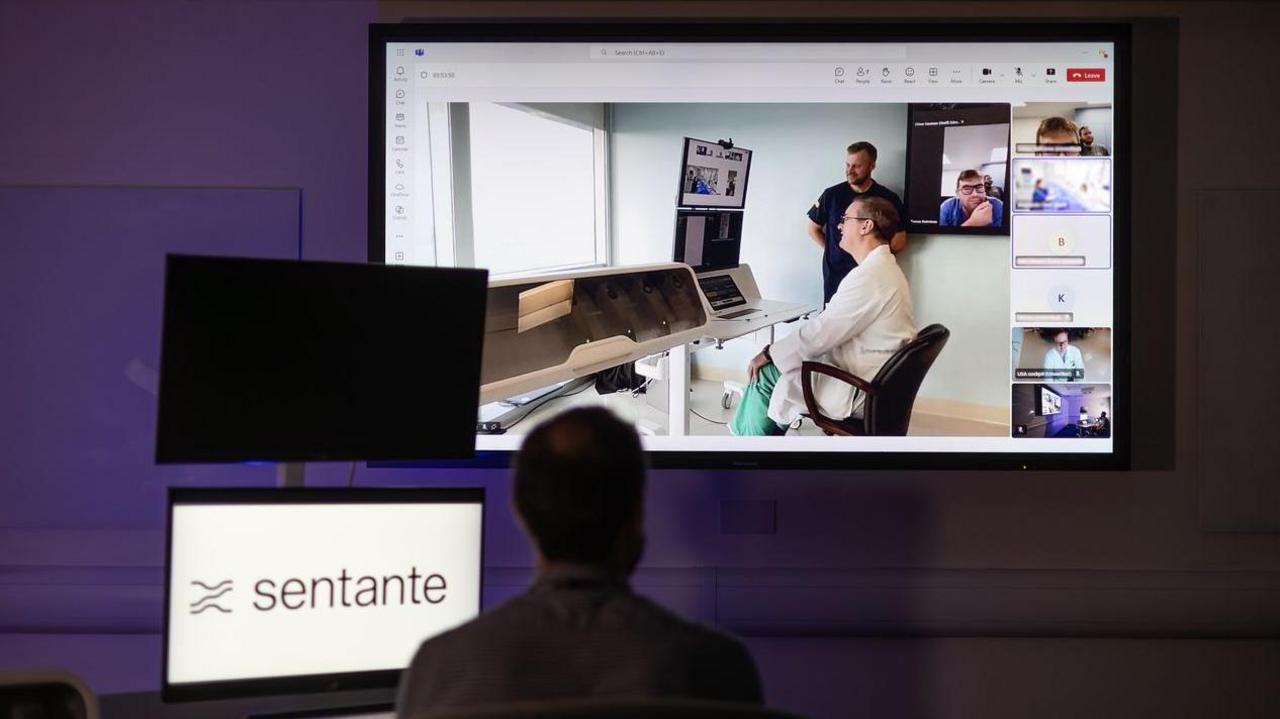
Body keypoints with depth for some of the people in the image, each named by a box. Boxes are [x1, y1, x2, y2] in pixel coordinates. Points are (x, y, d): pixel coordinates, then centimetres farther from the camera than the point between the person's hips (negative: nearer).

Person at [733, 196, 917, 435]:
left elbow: (821, 332, -20)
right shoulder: (885, 268, 13)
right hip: (875, 380, 10)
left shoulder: (869, 276, -21)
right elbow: (833, 327, 17)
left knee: (764, 373, -2)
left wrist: (769, 353, -7)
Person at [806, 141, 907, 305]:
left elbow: (899, 242, 4)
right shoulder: (832, 195, 4)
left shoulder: (888, 198, 1)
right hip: (835, 278, 1)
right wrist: (833, 250, 6)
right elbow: (812, 228, 15)